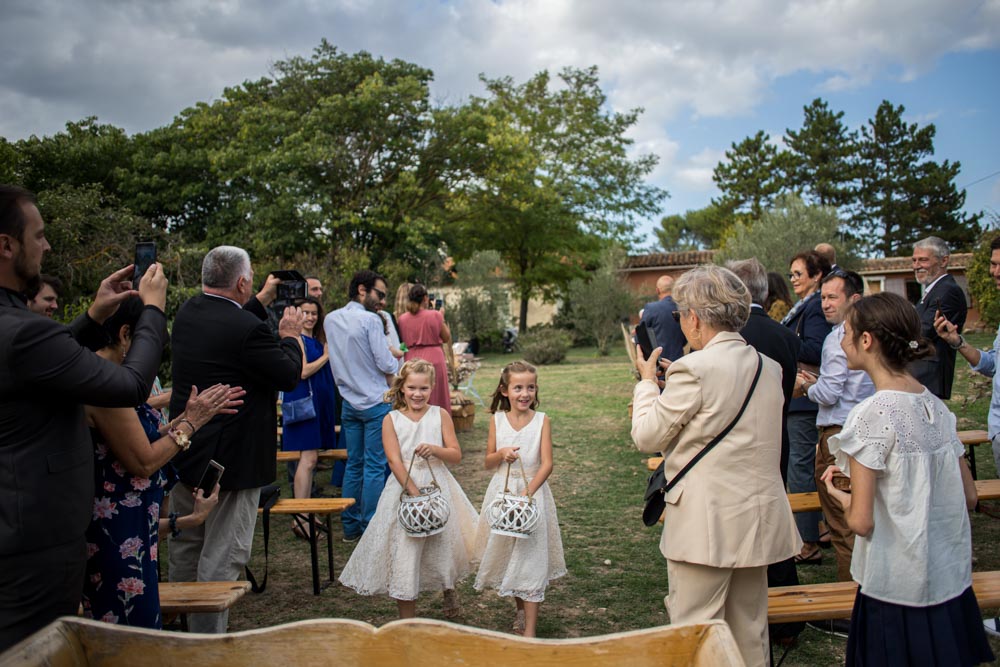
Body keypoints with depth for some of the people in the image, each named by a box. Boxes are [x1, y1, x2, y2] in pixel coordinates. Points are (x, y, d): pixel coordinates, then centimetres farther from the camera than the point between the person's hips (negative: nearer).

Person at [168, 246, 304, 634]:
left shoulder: (187, 312, -1)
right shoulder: (249, 329, -25)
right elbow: (290, 376, -14)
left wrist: (264, 299, 21)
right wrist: (290, 335, 1)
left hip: (185, 453, 9)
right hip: (232, 458, -9)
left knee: (184, 546, 23)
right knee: (223, 557, 3)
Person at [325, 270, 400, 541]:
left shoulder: (330, 320, 5)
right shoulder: (371, 320, -16)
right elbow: (386, 364, -16)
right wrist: (397, 362, 6)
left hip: (349, 403, 7)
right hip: (375, 403, -6)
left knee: (353, 464, 14)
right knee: (375, 467, 2)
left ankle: (350, 527, 22)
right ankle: (370, 528, 7)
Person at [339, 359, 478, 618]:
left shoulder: (440, 415, 1)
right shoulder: (391, 420, -3)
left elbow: (456, 455, -1)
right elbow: (395, 461, -11)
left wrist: (434, 449, -21)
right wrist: (415, 493, -19)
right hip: (403, 489, -1)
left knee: (444, 545, 13)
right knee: (403, 551, 0)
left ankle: (449, 593, 45)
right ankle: (407, 621, 15)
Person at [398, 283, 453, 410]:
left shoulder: (402, 318, 2)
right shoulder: (435, 315, -7)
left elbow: (403, 341, 13)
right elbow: (446, 338, 3)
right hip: (434, 360, -3)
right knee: (437, 399, 6)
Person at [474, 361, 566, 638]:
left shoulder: (542, 421, -6)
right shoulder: (497, 420, 0)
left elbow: (547, 464, -12)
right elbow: (488, 462, 4)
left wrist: (527, 493, -24)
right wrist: (501, 454, -18)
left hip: (533, 492, -3)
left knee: (530, 560, -2)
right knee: (506, 553, 14)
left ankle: (530, 629, 4)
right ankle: (520, 609, 37)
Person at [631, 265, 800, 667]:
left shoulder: (693, 369, -17)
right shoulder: (769, 367, 7)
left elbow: (646, 437, -9)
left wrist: (647, 381, 5)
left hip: (707, 525, -8)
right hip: (759, 521, 8)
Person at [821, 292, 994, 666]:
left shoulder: (873, 414, -20)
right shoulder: (935, 406, 1)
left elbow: (861, 521, -19)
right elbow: (969, 497, 10)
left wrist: (838, 494, 0)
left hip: (898, 592, -7)